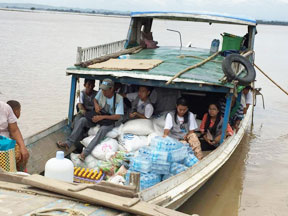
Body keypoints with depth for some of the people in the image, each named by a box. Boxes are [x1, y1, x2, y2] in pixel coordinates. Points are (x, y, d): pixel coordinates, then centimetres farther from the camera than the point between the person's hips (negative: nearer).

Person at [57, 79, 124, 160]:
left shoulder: (118, 98, -15)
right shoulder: (101, 92, -2)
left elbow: (118, 116, -17)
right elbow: (95, 99, 21)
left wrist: (102, 117, -22)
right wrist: (96, 105, -5)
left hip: (110, 119, -5)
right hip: (98, 115, 5)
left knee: (103, 129, -38)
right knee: (82, 120, -21)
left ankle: (85, 153, -47)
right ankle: (68, 143, -28)